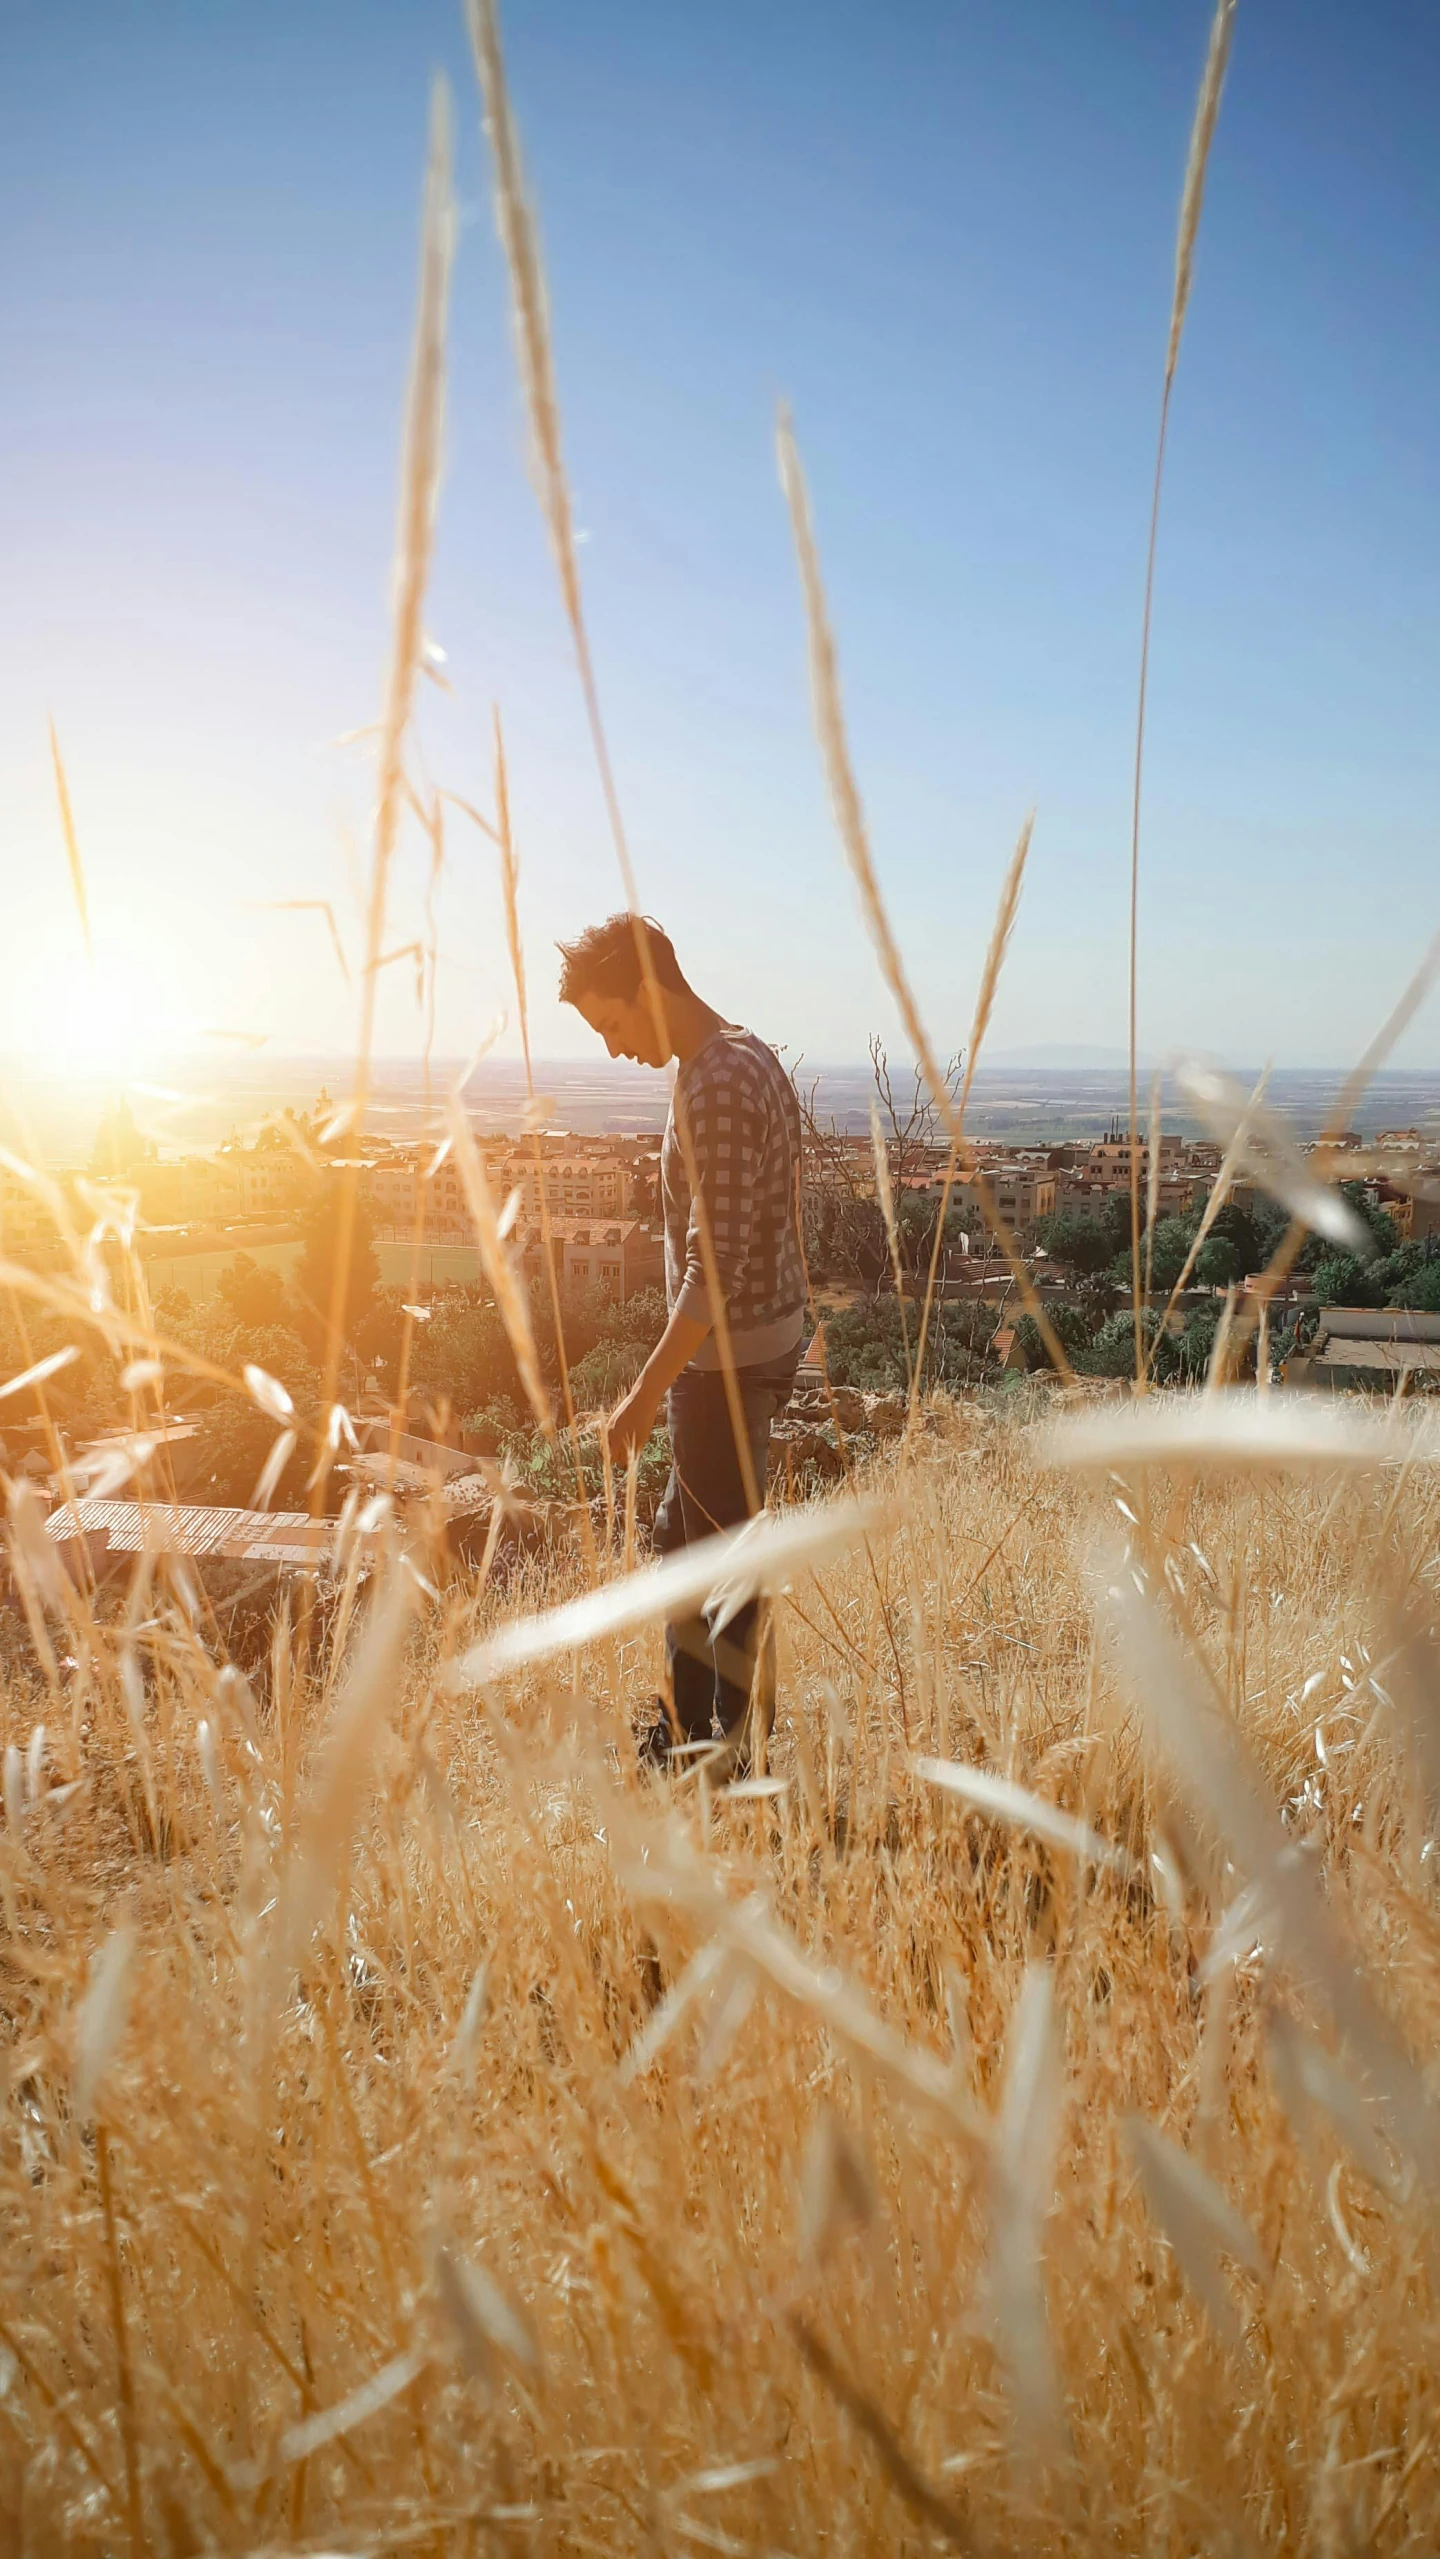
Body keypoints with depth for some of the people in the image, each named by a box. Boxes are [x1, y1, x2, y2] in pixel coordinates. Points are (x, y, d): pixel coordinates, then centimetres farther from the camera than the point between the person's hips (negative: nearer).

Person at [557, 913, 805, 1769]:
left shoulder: (715, 1088, -21)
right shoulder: (753, 1057, 10)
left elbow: (716, 1264, -26)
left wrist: (648, 1391, -22)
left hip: (730, 1356, -10)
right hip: (766, 1340, 10)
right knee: (685, 1538, 19)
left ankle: (747, 1753, 17)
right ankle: (684, 1734, 31)